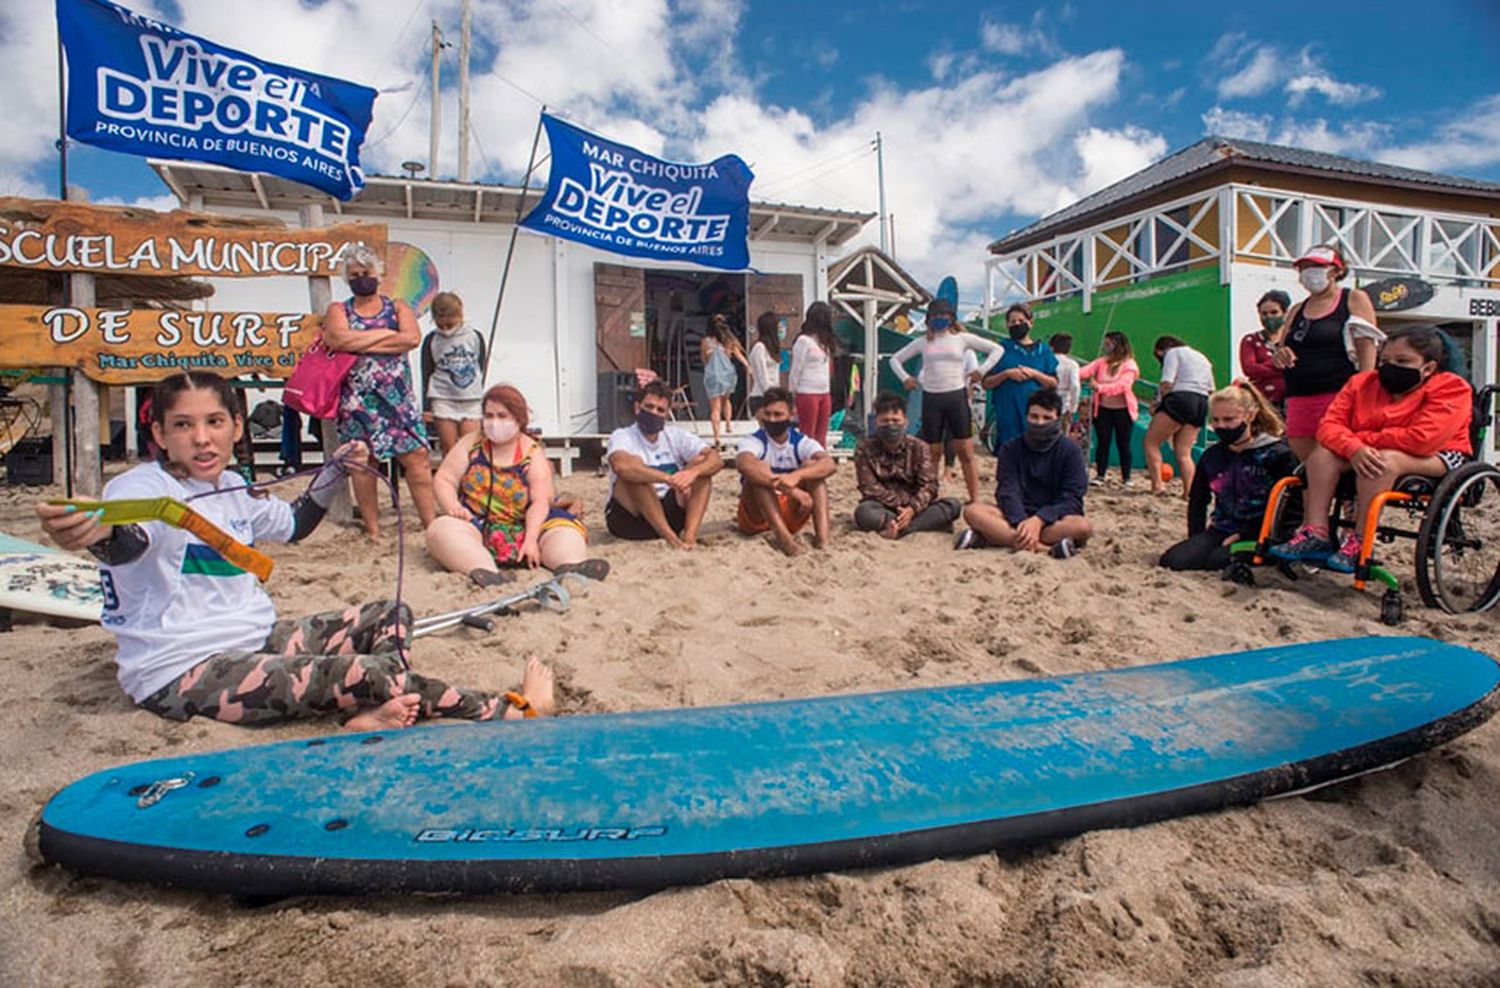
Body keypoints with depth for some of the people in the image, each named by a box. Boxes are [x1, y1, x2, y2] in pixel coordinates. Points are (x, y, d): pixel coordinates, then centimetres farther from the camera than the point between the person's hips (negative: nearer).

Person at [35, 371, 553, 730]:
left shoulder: (233, 488, 9)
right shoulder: (140, 487, -13)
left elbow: (292, 524, 28)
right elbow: (129, 543, -38)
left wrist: (335, 469, 18)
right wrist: (96, 532, -61)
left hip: (256, 639, 9)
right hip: (183, 672, -9)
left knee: (390, 615, 3)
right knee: (373, 674, -25)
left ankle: (372, 716, -24)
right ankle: (510, 711, -11)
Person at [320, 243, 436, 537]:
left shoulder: (398, 307, 13)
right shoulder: (338, 310, 13)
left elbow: (413, 338, -8)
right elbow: (337, 339, -10)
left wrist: (359, 343, -8)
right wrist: (385, 333, -7)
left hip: (397, 394, 0)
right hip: (357, 398, 0)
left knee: (417, 457, -8)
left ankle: (431, 525, -4)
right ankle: (372, 530, 10)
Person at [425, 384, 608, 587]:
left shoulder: (533, 454, 1)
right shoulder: (470, 445, 8)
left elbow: (540, 501, -9)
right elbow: (443, 480, 3)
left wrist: (531, 539, -25)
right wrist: (453, 507, -19)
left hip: (522, 528, 0)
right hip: (475, 526, 0)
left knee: (565, 528, -23)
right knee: (443, 529, -30)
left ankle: (571, 565, -55)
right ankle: (485, 572, -55)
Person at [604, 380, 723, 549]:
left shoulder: (677, 436, 3)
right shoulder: (622, 436, -9)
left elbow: (717, 460, -10)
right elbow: (621, 466, -34)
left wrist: (693, 472, -32)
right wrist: (668, 478, -44)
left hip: (669, 512, 4)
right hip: (629, 518, -4)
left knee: (701, 463, -11)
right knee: (635, 465, -28)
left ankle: (690, 535, -27)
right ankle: (670, 538, -31)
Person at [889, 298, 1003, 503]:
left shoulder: (962, 338, 5)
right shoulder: (922, 342, 10)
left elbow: (997, 349, 7)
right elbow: (895, 359, 19)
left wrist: (981, 371, -1)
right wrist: (905, 378, 7)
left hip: (957, 396, -1)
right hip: (931, 398, 1)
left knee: (966, 452, -2)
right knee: (932, 453, 6)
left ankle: (975, 499, 2)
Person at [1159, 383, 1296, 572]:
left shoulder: (1275, 454, -6)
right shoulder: (1212, 455, 10)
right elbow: (1197, 501, 20)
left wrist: (1243, 535, -14)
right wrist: (1197, 539, 8)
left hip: (1256, 534, -4)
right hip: (1220, 530, 5)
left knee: (1217, 560, -32)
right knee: (1171, 560, -19)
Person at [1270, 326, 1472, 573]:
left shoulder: (1451, 389, -14)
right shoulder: (1362, 382, 1)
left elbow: (1420, 439, -29)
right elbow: (1329, 425, -11)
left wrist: (1360, 439, -20)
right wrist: (1354, 448, -32)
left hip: (1436, 457, -5)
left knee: (1385, 460, -35)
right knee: (1322, 454, -17)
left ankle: (1360, 543, -32)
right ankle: (1315, 536, -23)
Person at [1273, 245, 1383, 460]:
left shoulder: (1355, 300, 7)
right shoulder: (1296, 310, 21)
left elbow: (1368, 349, -3)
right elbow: (1281, 351, 26)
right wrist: (1279, 355, 0)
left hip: (1339, 393, -5)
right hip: (1299, 399, 5)